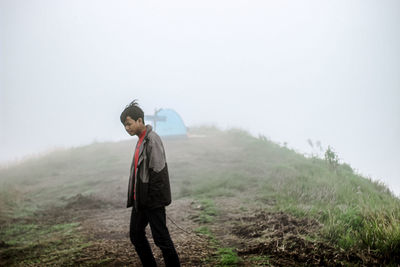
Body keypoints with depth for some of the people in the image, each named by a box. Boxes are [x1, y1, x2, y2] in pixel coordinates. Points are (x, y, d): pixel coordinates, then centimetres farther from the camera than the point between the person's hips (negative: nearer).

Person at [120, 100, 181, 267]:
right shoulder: (141, 140, 14)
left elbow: (158, 171, -21)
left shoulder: (152, 140, -16)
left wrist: (153, 198, -20)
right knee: (136, 235, 15)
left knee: (161, 239, -3)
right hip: (139, 200, 10)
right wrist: (135, 197, 15)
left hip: (153, 201, -10)